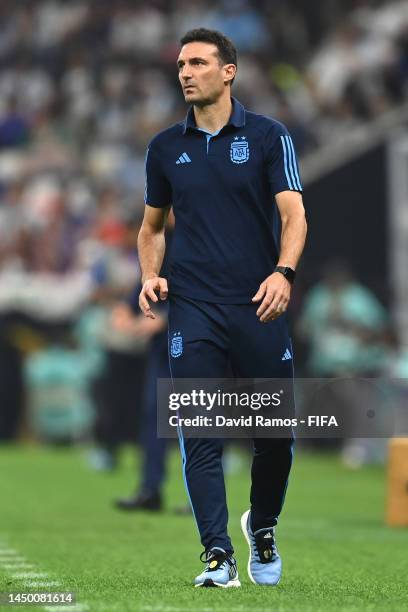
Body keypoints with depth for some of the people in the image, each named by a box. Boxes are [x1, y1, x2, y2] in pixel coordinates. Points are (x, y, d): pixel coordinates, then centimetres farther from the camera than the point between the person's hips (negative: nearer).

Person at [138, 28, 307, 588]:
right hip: (193, 311, 2)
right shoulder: (165, 147, 10)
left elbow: (293, 214, -6)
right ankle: (218, 556, -5)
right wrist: (150, 278, 2)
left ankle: (263, 528, 29)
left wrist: (283, 273, -24)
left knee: (276, 433, 3)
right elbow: (152, 226, 21)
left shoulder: (268, 137, 1)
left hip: (259, 309, -1)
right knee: (200, 435, -7)